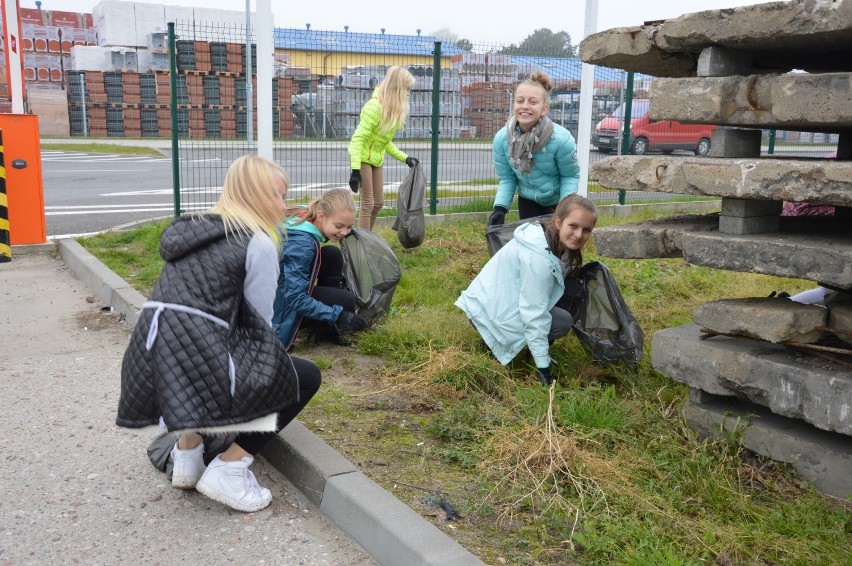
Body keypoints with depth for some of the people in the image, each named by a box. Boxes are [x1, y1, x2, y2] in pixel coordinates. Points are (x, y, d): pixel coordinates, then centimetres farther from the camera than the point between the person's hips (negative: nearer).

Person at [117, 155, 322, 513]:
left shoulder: (194, 229, 21)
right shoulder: (258, 242, -1)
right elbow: (260, 323, 0)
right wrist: (260, 364, 21)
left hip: (152, 365, 8)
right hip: (197, 361, -7)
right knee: (306, 377, 12)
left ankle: (187, 448, 24)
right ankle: (229, 468, 2)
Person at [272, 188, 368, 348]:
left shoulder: (307, 219, -10)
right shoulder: (302, 244, -33)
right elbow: (296, 299, -31)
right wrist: (337, 315, -31)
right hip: (282, 299, -9)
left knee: (332, 255, -4)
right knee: (346, 301, -18)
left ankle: (323, 324, 2)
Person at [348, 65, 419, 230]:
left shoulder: (394, 108, 4)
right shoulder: (375, 106, -23)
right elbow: (358, 138, -26)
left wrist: (405, 158, 6)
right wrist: (355, 170, -32)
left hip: (376, 159, 9)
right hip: (363, 158, -9)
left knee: (378, 203, 13)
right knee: (368, 203, -7)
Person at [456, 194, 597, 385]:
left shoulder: (558, 246, 0)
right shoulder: (538, 256, -28)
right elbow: (534, 315, -28)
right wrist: (543, 368, -25)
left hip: (499, 301, 9)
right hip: (490, 313, -9)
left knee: (567, 296, -1)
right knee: (562, 321, -15)